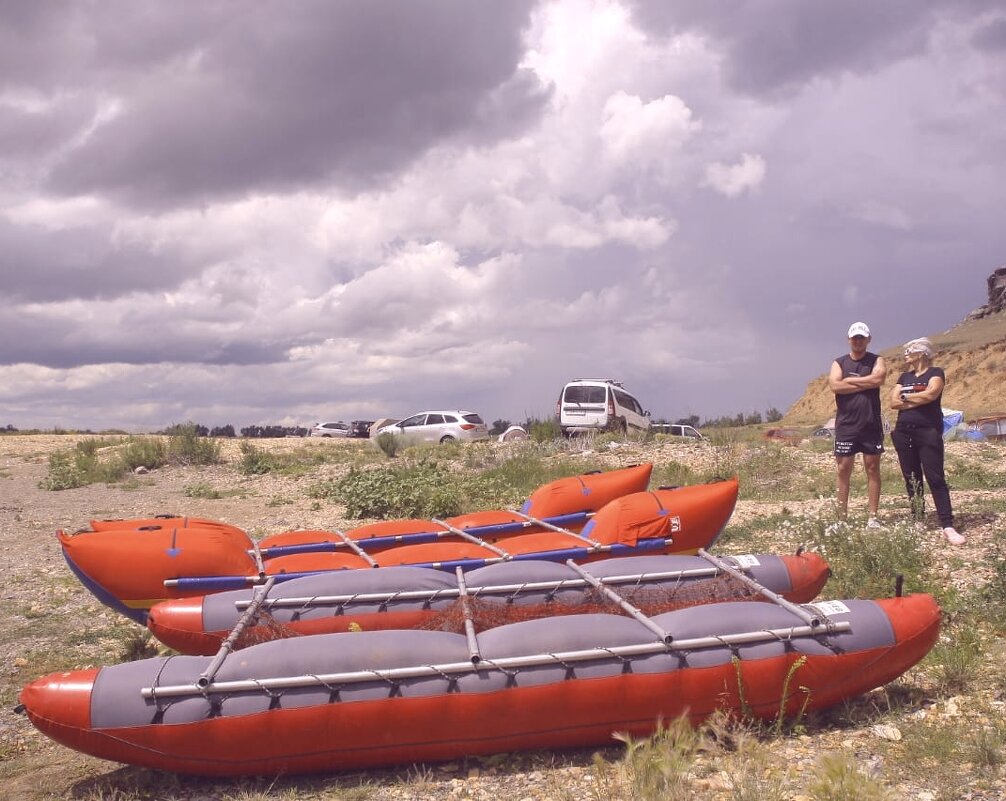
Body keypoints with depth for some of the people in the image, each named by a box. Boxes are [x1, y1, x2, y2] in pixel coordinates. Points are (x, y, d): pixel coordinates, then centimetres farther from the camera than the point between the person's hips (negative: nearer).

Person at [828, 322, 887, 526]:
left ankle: (873, 517, 8)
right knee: (844, 469, 2)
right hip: (846, 425, 0)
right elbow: (835, 385, -12)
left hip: (871, 425, 0)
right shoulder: (839, 363, 7)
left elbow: (878, 379, -17)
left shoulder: (876, 361, 5)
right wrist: (866, 384, -12)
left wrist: (849, 380, -10)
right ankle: (842, 517, 7)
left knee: (872, 468, 3)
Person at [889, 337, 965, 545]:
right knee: (912, 479, 6)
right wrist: (920, 400, -8)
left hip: (928, 432, -6)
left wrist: (906, 397, -3)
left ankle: (948, 527, -15)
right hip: (904, 433, 6)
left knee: (935, 478, -12)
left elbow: (931, 394, -18)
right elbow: (894, 402, 4)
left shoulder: (935, 372, 0)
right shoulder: (904, 377, 16)